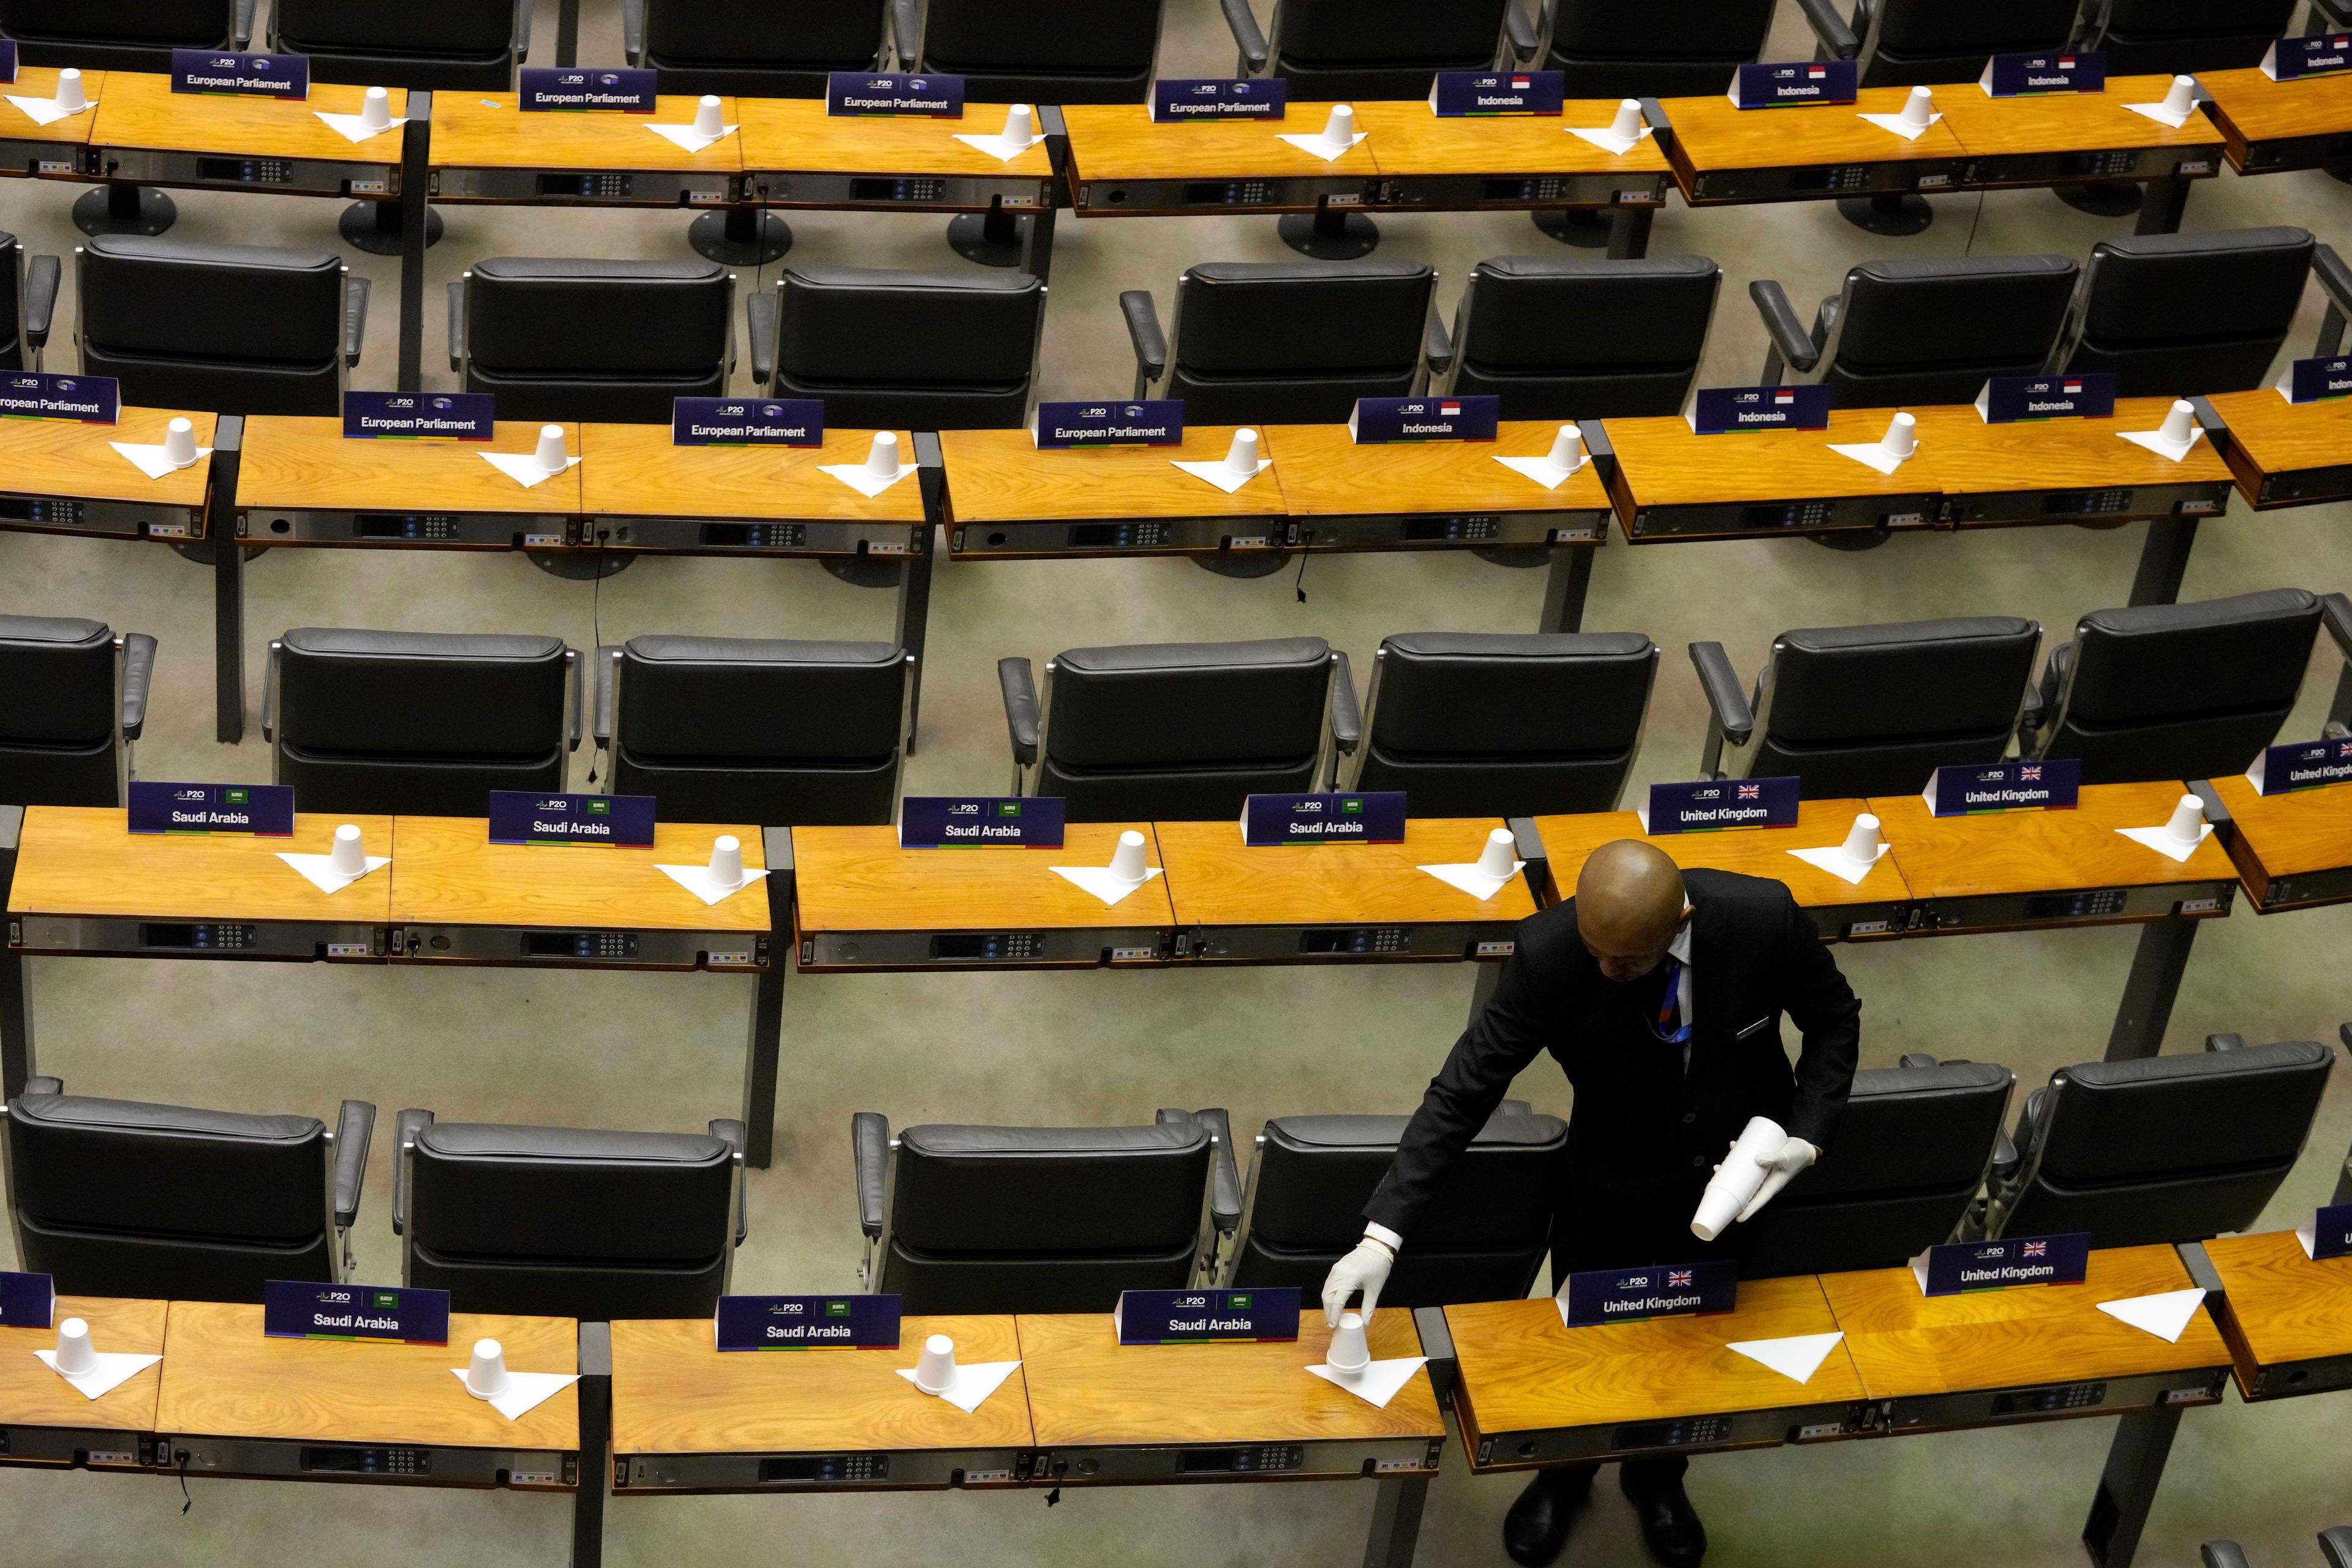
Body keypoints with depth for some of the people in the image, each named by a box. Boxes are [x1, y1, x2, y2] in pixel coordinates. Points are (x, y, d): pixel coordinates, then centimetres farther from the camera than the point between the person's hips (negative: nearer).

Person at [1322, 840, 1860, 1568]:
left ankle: (1658, 1477, 53)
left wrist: (1807, 1138, -22)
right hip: (1614, 1181, -1)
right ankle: (1563, 1475, 52)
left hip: (1739, 1169, 1)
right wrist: (1382, 1234, -35)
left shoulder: (1764, 917, -30)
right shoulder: (1549, 953, -33)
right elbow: (1463, 1091, -29)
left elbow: (1834, 1020, -9)